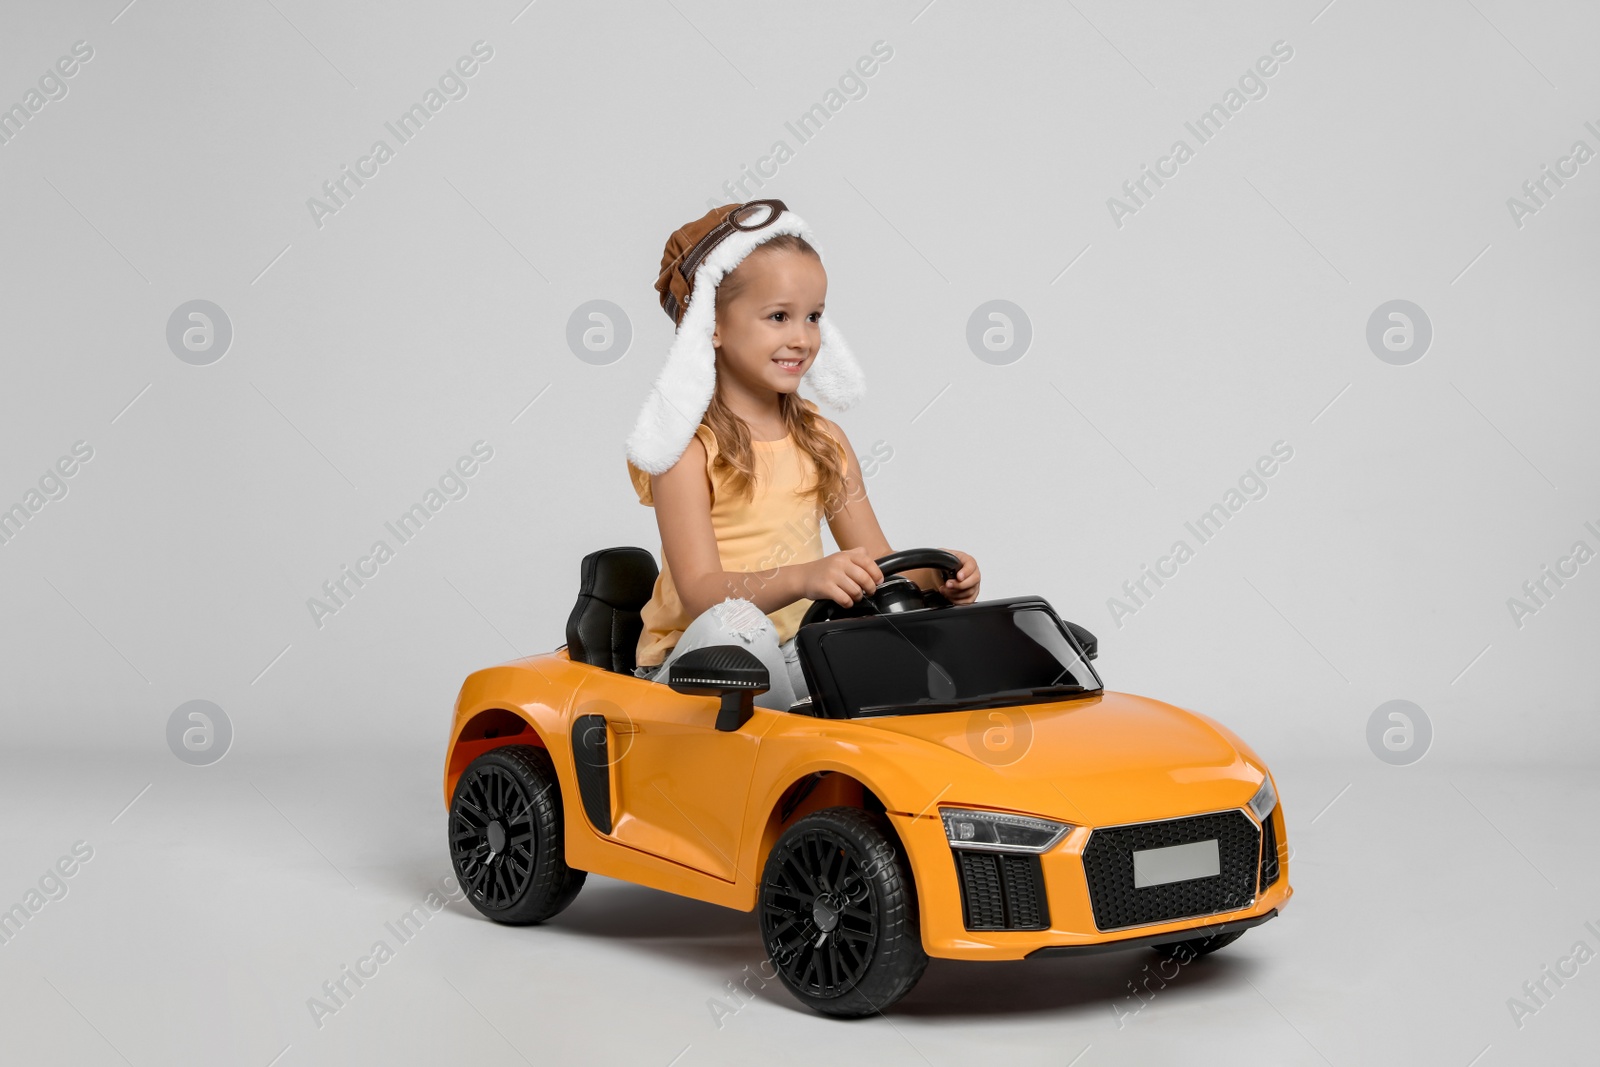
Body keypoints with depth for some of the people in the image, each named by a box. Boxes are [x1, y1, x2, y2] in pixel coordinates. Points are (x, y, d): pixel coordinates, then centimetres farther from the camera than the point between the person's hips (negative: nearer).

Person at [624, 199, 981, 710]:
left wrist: (934, 577, -15)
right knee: (733, 624, -36)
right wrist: (803, 578, -37)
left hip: (796, 654, 5)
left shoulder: (824, 440, 8)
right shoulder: (688, 447, -10)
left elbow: (876, 568, 8)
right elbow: (700, 591, -20)